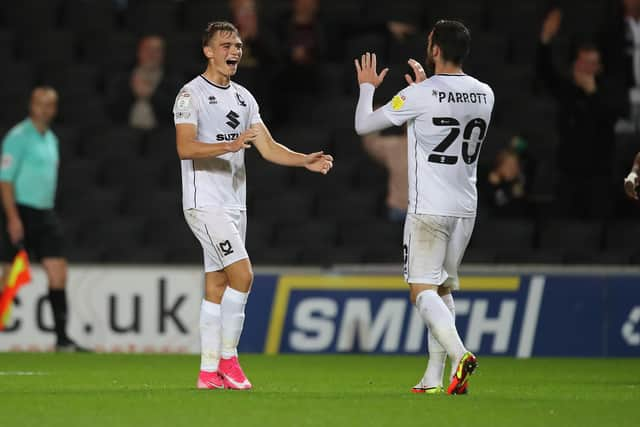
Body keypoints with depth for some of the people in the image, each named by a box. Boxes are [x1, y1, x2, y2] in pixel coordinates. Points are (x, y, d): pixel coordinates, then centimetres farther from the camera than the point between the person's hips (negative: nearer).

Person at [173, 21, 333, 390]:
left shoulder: (243, 97, 16)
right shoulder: (192, 94, -8)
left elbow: (268, 147, 12)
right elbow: (185, 148, -19)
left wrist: (306, 161, -3)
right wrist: (231, 145, -31)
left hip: (234, 205, 8)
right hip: (205, 204, -8)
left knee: (218, 286, 7)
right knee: (242, 275, -17)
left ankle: (209, 372, 9)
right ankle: (227, 359, -9)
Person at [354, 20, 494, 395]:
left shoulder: (420, 95, -13)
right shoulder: (484, 94, 5)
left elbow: (363, 125, -1)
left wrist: (367, 87, 17)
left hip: (429, 208, -6)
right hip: (466, 208, 6)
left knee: (423, 290, -5)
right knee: (443, 289, 14)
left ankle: (460, 354, -29)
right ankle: (433, 378, 12)